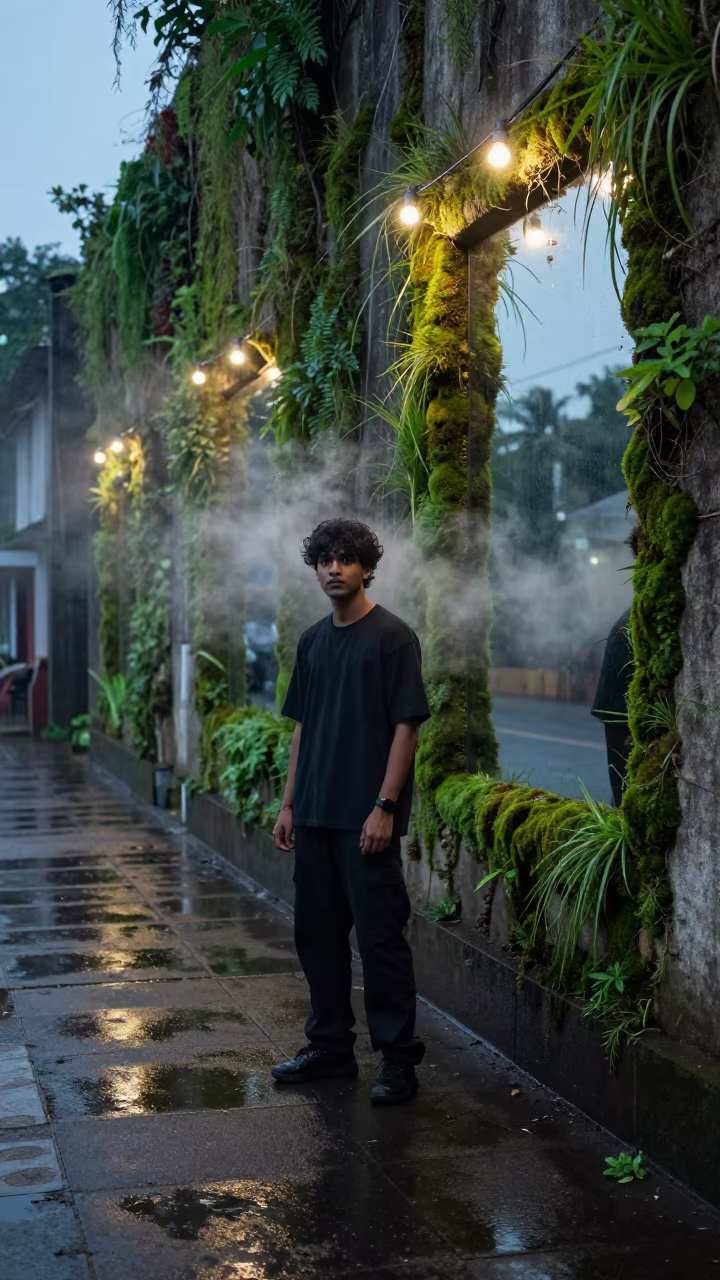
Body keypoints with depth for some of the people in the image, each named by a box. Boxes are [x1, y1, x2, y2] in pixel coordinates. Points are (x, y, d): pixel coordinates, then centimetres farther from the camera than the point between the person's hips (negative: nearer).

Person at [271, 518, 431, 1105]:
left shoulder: (392, 636, -8)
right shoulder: (313, 640, 12)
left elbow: (407, 725, -11)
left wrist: (385, 807, -17)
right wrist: (289, 804, 13)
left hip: (366, 817, -7)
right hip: (316, 814, 7)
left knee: (381, 935, -2)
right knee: (317, 931, 13)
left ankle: (399, 1057, 9)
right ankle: (331, 1045, 26)